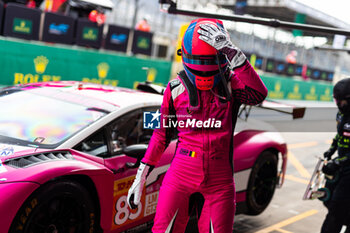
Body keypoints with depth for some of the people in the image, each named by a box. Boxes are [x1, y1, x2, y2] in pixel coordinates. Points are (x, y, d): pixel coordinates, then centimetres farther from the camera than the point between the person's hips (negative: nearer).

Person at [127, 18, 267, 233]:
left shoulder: (231, 84, -2)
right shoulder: (176, 88, 0)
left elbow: (258, 95, -24)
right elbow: (162, 133, 8)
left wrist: (233, 52, -31)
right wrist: (141, 176, 9)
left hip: (219, 182, 0)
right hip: (181, 177, 0)